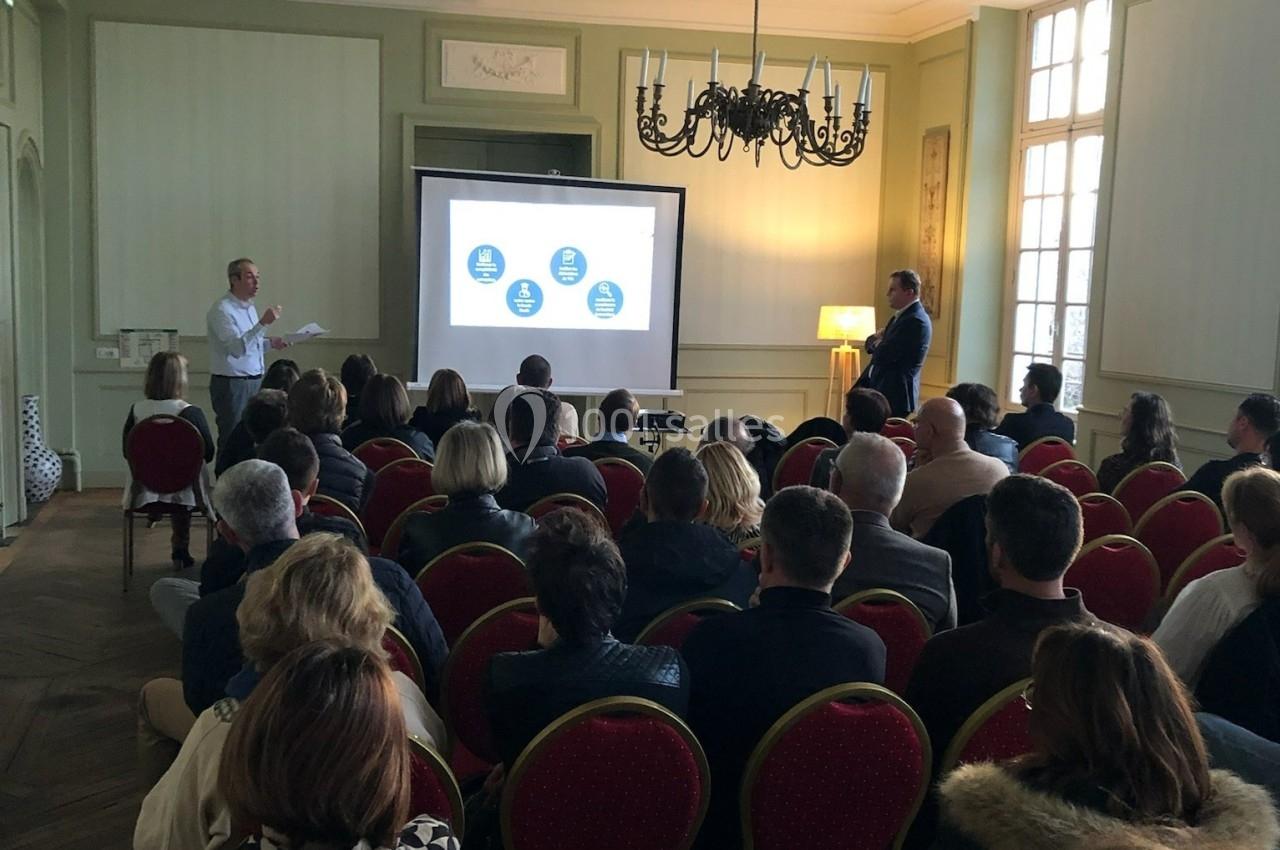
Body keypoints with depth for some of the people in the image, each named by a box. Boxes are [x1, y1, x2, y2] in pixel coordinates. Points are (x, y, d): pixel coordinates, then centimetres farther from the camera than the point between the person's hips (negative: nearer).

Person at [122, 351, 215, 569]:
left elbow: (126, 452, 3)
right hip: (183, 492, -2)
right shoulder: (191, 413, -18)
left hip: (144, 492, 2)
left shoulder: (136, 411, -10)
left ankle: (180, 552, 45)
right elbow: (208, 454, -8)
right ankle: (180, 550, 41)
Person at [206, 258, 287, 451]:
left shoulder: (249, 307, 15)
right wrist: (263, 323, -31)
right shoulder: (222, 310, -13)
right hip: (231, 385, -8)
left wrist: (269, 343, 5)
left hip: (255, 382, 8)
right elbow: (237, 348, -25)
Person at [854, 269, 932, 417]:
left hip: (895, 396, -10)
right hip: (883, 390, 10)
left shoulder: (915, 321, -18)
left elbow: (882, 356, -22)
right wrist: (877, 340, -6)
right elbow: (870, 344, 18)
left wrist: (876, 343, 1)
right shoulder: (902, 315, 15)